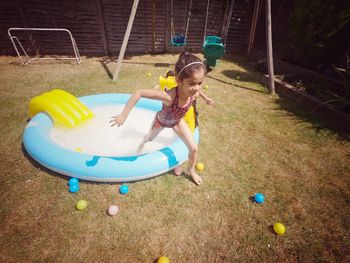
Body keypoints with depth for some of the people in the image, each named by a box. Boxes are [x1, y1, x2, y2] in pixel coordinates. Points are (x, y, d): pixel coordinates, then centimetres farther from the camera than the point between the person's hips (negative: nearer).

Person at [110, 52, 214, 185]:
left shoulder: (194, 93, -32)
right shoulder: (169, 96, -49)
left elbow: (196, 87, -4)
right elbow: (139, 93, -44)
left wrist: (205, 98, 7)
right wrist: (123, 115, -42)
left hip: (177, 121, 3)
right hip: (161, 121, -3)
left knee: (194, 148, -2)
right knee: (150, 138, 29)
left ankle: (191, 171, 30)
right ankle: (141, 145, 69)